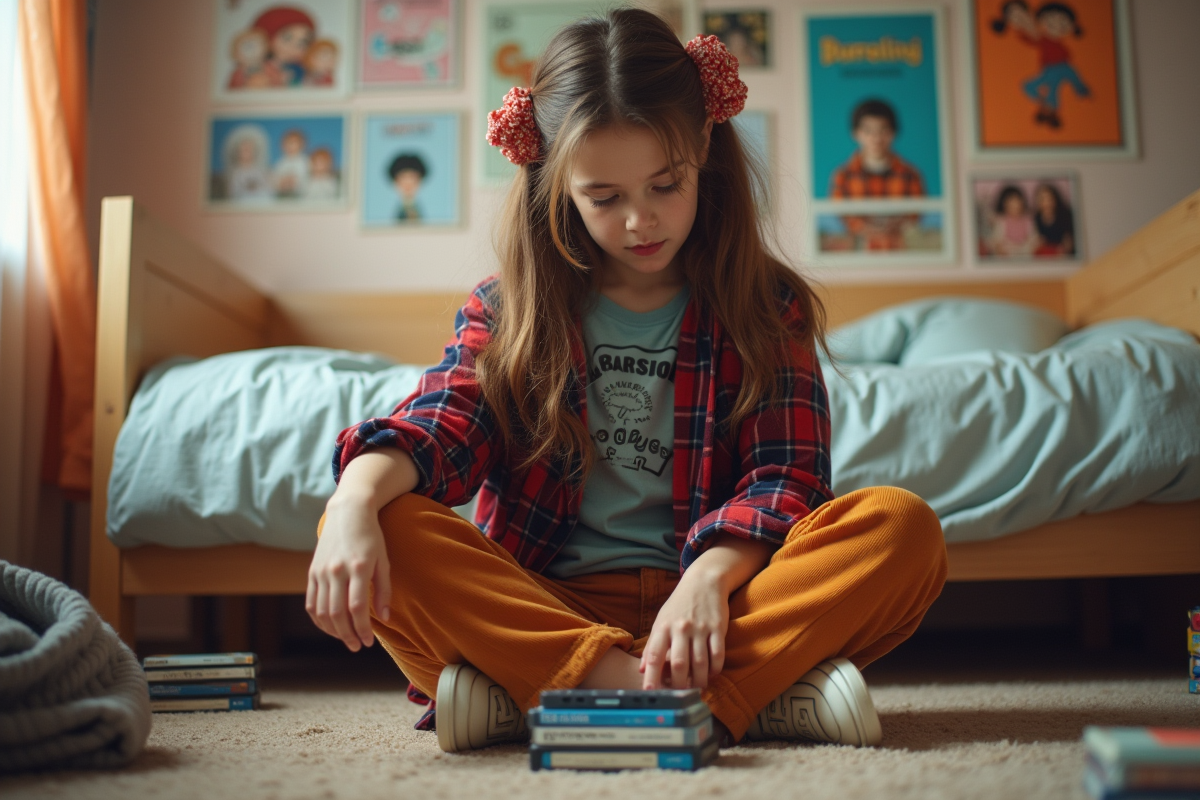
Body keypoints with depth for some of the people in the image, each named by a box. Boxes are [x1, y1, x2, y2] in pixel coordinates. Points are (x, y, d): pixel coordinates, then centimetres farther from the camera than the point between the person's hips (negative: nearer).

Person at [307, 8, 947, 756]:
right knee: (372, 524, -26)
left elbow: (785, 473, -3)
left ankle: (529, 696, -34)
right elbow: (440, 423, -7)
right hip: (545, 602, 1)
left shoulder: (763, 305, 8)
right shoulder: (506, 309, 10)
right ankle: (762, 692, -32)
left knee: (903, 527, -25)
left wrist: (709, 578, -23)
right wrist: (359, 498, -30)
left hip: (702, 593, 0)